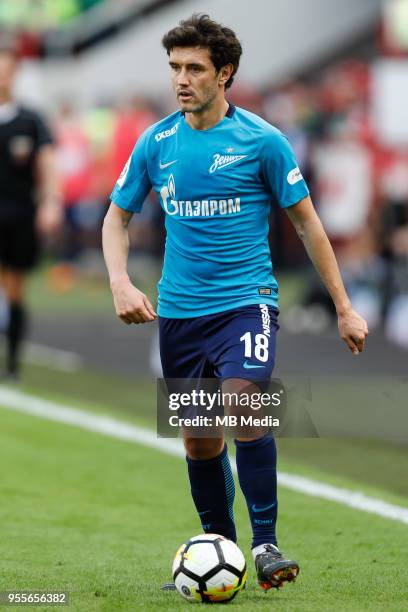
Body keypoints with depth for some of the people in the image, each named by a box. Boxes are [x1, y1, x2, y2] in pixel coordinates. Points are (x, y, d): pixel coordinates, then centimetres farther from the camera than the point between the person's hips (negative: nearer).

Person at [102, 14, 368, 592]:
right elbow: (117, 217, 15)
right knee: (199, 439, 9)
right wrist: (121, 284, -3)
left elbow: (306, 222, 2)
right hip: (179, 309, 4)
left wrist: (344, 308, 4)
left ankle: (266, 545, -19)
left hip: (245, 300, -4)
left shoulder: (260, 140, -5)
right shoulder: (156, 143, 4)